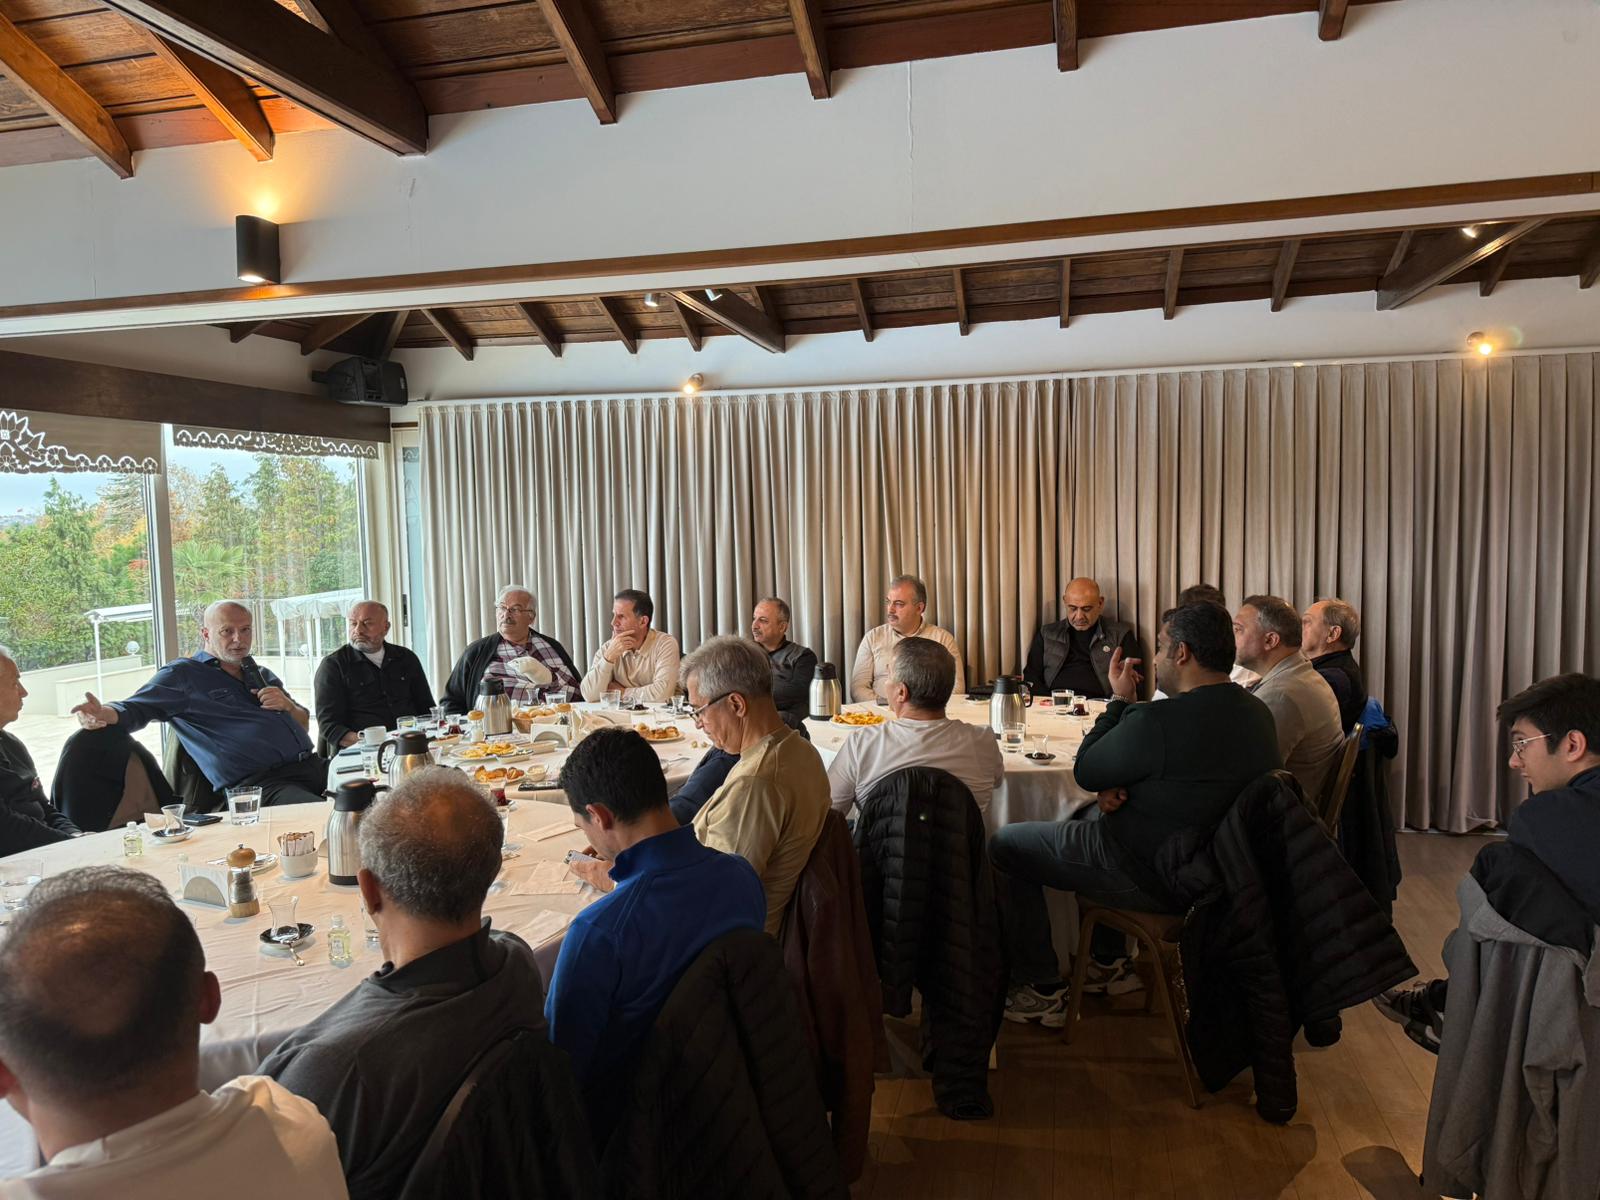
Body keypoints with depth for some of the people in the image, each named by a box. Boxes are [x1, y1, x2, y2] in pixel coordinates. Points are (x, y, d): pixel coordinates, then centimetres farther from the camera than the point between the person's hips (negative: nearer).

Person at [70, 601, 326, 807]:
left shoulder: (263, 675, 29)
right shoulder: (184, 675, 12)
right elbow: (135, 708, 0)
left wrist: (288, 706, 9)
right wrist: (103, 714, -23)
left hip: (314, 764, 7)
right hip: (261, 782, -7)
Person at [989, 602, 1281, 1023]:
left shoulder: (1156, 720, -29)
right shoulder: (1257, 713, -1)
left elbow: (1085, 772, -13)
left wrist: (1120, 700, -5)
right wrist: (1120, 788, -5)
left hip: (1151, 882, -9)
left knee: (1003, 846, 5)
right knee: (1091, 816, 33)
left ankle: (1042, 991, 14)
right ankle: (1109, 962, 36)